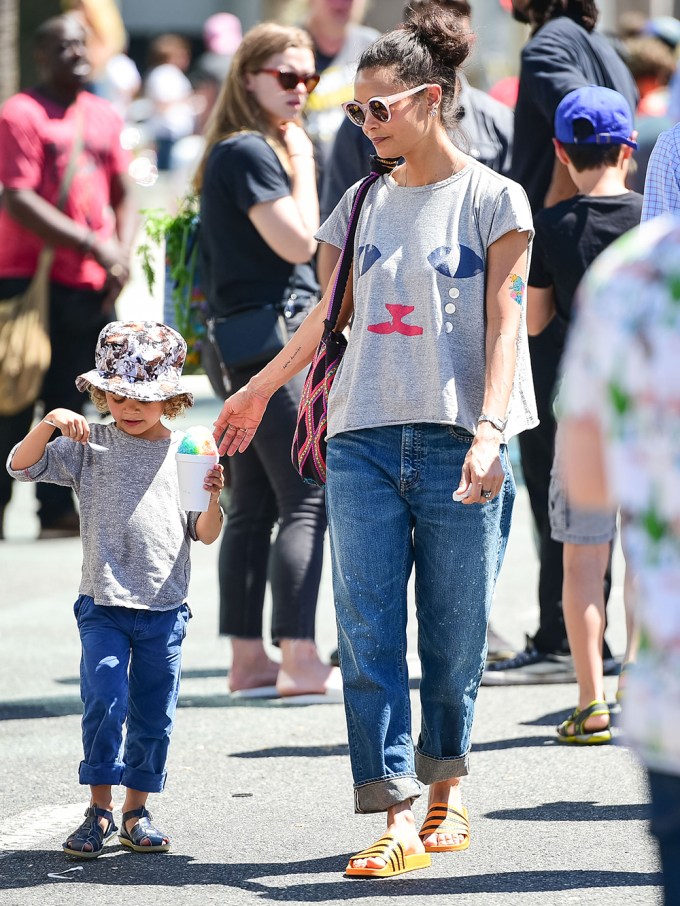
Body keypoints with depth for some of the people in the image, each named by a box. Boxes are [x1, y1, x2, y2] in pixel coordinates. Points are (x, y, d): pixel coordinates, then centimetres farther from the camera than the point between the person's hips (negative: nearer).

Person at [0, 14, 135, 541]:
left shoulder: (104, 116, 14)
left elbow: (122, 196, 18)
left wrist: (122, 253, -1)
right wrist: (93, 246, -18)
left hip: (90, 286, 6)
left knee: (68, 403, 7)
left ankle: (58, 510, 11)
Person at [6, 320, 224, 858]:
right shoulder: (90, 447, 3)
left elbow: (205, 536, 9)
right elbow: (21, 466, -4)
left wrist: (213, 499, -11)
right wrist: (50, 424, -19)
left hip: (164, 607, 2)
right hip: (104, 605, -2)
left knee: (154, 715, 6)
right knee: (105, 701, -13)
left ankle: (136, 812, 18)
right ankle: (99, 809, -2)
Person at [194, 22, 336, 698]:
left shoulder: (245, 151, 19)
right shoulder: (249, 152, -12)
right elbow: (298, 241, -18)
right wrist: (301, 162, -10)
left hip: (255, 348, 10)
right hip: (274, 338, -10)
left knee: (254, 508, 10)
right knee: (307, 502, -13)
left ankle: (248, 659, 13)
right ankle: (300, 661, -17)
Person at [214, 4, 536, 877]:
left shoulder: (492, 199, 0)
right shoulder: (365, 202, 13)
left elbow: (503, 323, -5)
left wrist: (490, 429, -17)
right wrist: (258, 389, 28)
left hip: (456, 442, -4)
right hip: (364, 442, 4)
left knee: (454, 637, 3)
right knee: (368, 635, -5)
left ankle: (445, 788, 23)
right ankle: (396, 819, -7)